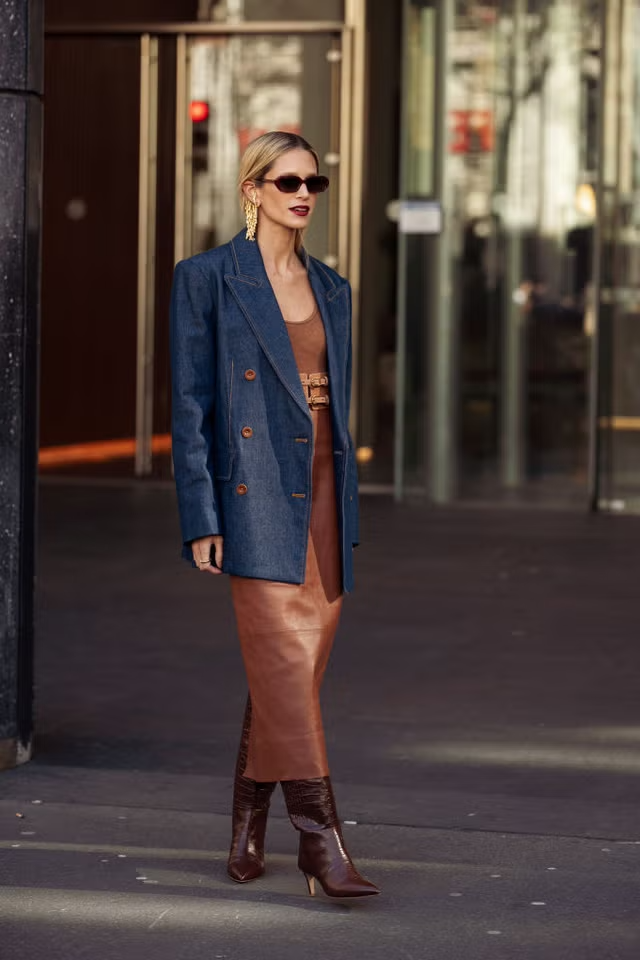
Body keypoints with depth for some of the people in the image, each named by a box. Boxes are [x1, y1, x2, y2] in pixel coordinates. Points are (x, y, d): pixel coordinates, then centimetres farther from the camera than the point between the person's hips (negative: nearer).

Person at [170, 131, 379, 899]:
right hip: (256, 496, -6)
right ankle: (321, 839, -13)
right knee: (285, 664, -12)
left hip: (322, 494, 6)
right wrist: (200, 519, -11)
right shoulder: (206, 279, -2)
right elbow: (190, 405, -5)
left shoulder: (330, 290, 14)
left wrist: (346, 513, 14)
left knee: (293, 670, 7)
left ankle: (249, 830, 20)